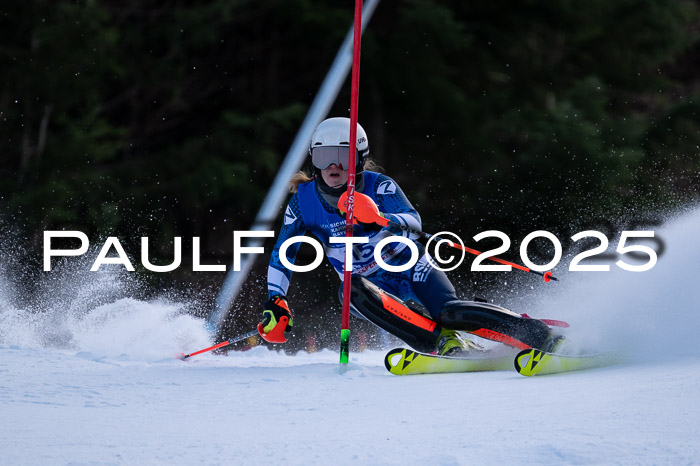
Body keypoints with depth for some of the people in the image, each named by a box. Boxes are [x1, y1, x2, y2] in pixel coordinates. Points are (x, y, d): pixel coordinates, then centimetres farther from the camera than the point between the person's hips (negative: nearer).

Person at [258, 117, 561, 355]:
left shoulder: (378, 186, -14)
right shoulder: (303, 202, -7)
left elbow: (414, 222, -29)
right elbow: (281, 256, 5)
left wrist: (379, 220, -48)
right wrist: (275, 303, -7)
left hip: (413, 271, -2)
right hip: (373, 287, 2)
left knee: (450, 312, -30)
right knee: (351, 289, -34)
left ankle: (544, 339, -25)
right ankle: (446, 342, -39)